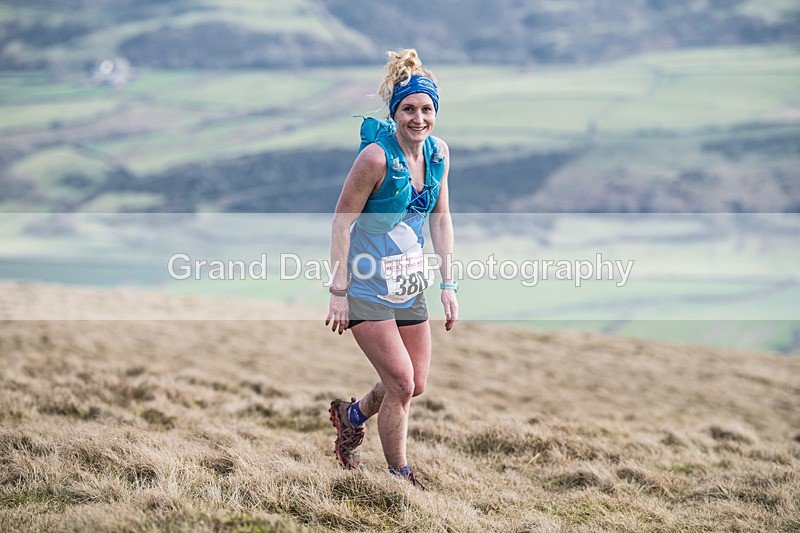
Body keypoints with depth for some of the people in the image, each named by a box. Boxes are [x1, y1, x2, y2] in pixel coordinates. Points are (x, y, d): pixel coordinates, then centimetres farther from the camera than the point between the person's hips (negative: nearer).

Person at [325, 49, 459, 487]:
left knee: (416, 384, 11)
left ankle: (352, 415, 40)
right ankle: (399, 477, 12)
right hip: (366, 284, -7)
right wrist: (339, 291, -16)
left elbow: (440, 219, 8)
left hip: (409, 282, 7)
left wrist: (448, 284, 4)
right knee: (401, 383, -7)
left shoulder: (439, 153, -1)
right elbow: (342, 221, -16)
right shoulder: (377, 155, -21)